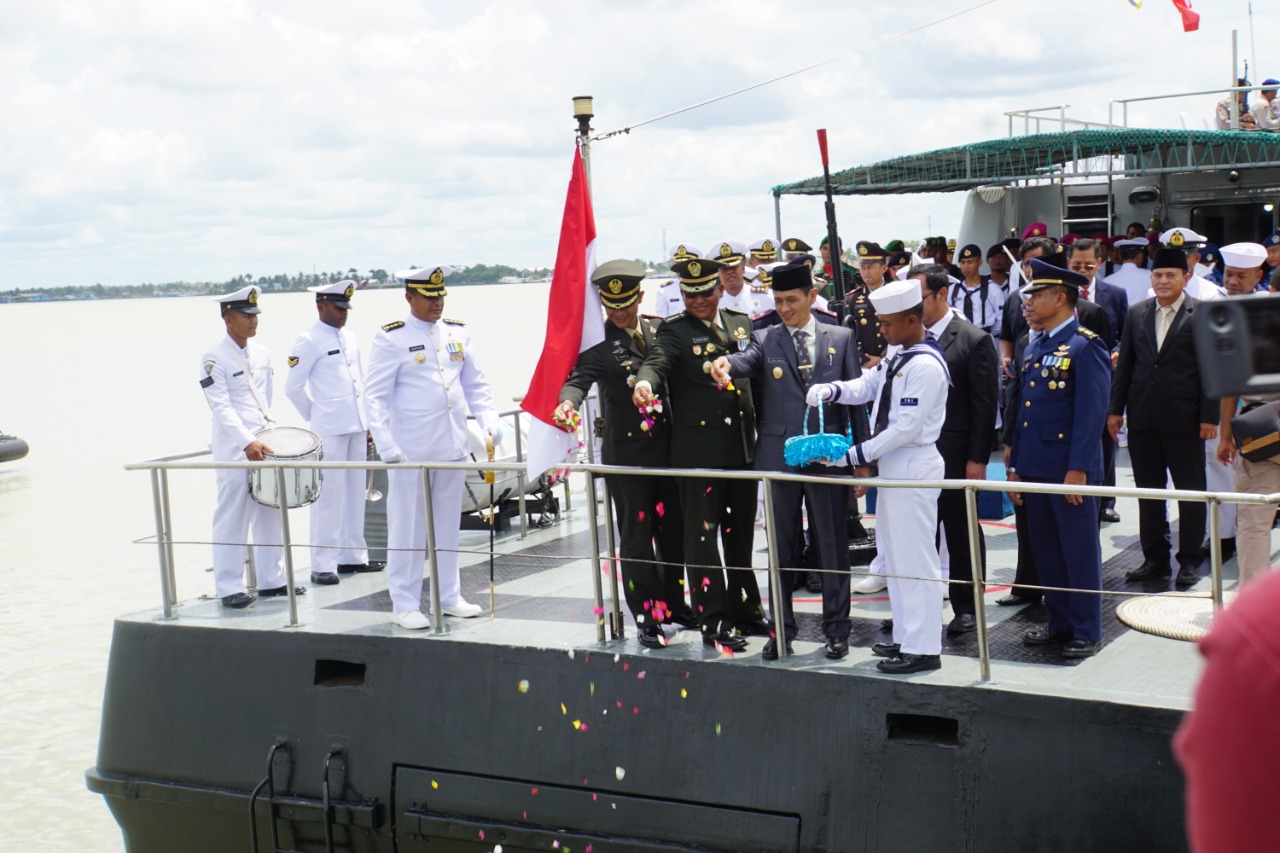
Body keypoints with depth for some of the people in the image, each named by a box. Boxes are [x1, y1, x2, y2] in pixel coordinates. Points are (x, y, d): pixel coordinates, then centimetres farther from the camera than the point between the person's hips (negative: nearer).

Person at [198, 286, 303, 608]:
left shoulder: (261, 353, 11)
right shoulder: (214, 358, -10)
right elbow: (221, 407, -17)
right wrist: (248, 443, -25)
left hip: (265, 444, 7)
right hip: (234, 450, -7)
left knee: (270, 515, 11)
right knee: (232, 520, -2)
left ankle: (272, 579, 21)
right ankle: (230, 588, 3)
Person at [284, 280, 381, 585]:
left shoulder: (349, 337, 14)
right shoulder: (308, 342, -8)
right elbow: (293, 387, -7)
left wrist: (367, 421, 14)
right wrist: (316, 418, 0)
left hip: (357, 427, 7)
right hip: (329, 430, -7)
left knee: (355, 492, 12)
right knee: (328, 496, -6)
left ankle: (352, 556, 21)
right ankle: (323, 565, -2)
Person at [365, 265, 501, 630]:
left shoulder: (457, 332, 10)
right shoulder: (391, 338, -6)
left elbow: (476, 384, 16)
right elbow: (376, 395, -8)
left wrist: (489, 419, 0)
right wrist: (385, 444, -17)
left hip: (453, 446, 5)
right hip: (411, 450, -5)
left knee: (449, 524, 13)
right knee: (408, 528, 1)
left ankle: (449, 596, 23)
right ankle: (405, 605, 8)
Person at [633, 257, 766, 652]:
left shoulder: (741, 324, 11)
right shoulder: (673, 330, -5)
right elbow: (656, 361, -23)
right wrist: (644, 382, -45)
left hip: (743, 448, 5)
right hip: (698, 451, -5)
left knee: (741, 534, 15)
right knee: (702, 536, 0)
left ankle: (746, 612, 27)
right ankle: (714, 624, 7)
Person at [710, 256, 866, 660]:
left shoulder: (841, 338, 6)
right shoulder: (765, 339, 5)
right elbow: (746, 360, -17)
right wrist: (725, 362, -42)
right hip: (778, 456, 1)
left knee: (832, 543, 6)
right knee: (782, 546, 9)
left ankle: (836, 627, 16)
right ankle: (782, 628, 19)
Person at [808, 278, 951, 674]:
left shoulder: (926, 366, -21)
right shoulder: (896, 352, 7)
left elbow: (906, 428, -22)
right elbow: (869, 386, 17)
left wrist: (857, 454, -18)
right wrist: (832, 390, -3)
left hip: (914, 467, -10)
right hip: (892, 464, 10)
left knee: (915, 558, -3)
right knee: (894, 554, 17)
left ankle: (923, 649, 4)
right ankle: (906, 637, 28)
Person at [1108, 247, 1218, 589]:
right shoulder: (1137, 313, 9)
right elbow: (1124, 364, 11)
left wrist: (1210, 416, -10)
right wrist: (1116, 408, 6)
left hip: (1184, 420, -4)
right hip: (1143, 418, 4)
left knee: (1191, 491, 5)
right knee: (1148, 491, 9)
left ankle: (1190, 560, 16)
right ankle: (1155, 558, 18)